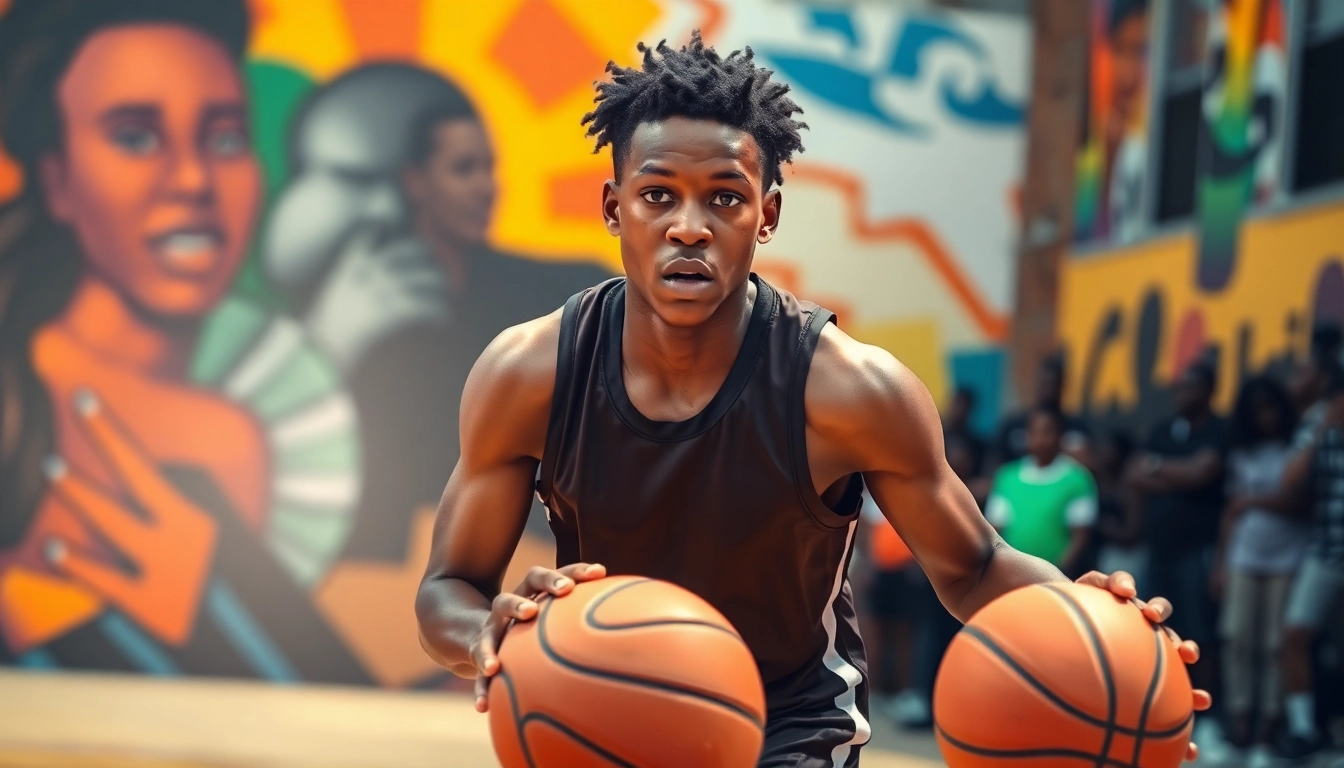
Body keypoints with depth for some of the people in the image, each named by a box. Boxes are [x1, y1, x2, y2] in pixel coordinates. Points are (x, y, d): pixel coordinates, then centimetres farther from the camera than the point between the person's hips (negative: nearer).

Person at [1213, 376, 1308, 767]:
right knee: (1237, 636, -6)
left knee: (1274, 643, -4)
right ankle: (1238, 716, -1)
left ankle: (1267, 728, -1)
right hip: (1243, 557, 4)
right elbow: (1231, 510, 14)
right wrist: (1220, 562, 10)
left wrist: (1257, 500, -2)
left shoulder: (1297, 450, 2)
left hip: (1287, 559, -3)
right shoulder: (1241, 454, 14)